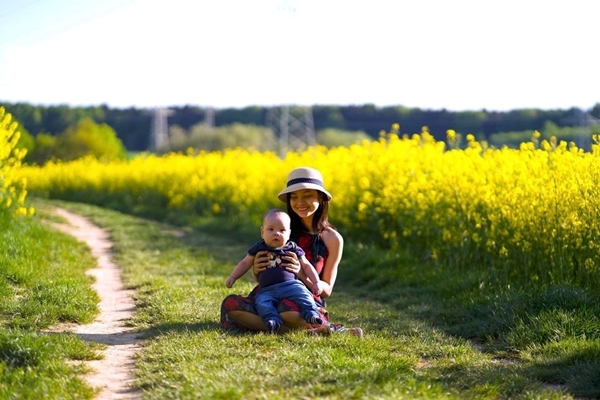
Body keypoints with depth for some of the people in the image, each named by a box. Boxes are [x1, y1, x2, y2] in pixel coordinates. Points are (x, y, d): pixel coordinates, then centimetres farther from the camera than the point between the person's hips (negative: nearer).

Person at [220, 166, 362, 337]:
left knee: (291, 315, -44)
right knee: (230, 304, -32)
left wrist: (301, 273, -17)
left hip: (306, 302, -5)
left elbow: (327, 290, 3)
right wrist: (256, 270, -12)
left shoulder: (333, 239, 1)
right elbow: (259, 277, 14)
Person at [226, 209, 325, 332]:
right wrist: (233, 277, 16)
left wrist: (316, 282, 6)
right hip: (267, 290, 1)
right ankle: (273, 321, -42)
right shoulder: (259, 248, 15)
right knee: (262, 303, -29)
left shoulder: (293, 249, 12)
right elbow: (245, 263, 25)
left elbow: (306, 266, 16)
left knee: (302, 294, -30)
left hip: (290, 285, -1)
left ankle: (312, 314, -35)